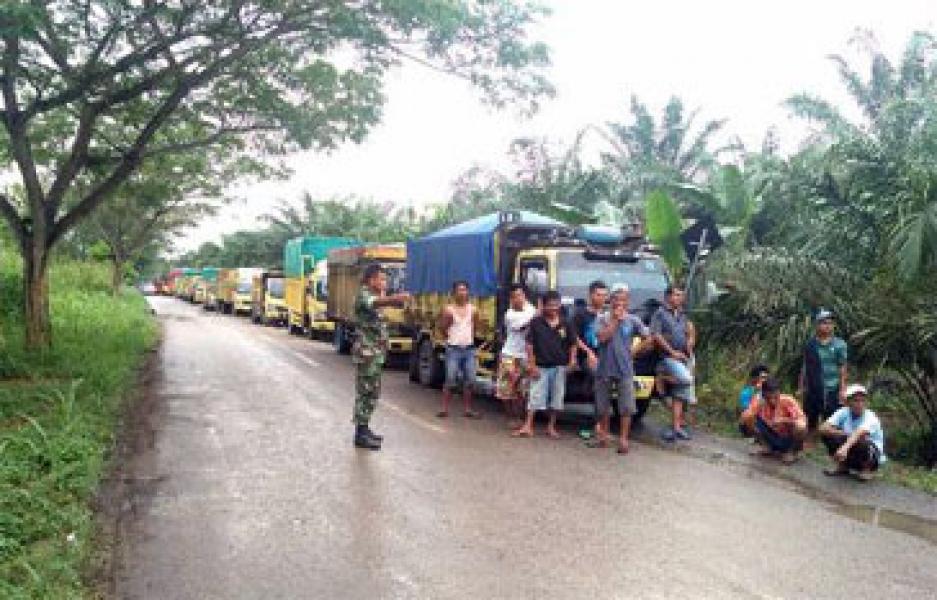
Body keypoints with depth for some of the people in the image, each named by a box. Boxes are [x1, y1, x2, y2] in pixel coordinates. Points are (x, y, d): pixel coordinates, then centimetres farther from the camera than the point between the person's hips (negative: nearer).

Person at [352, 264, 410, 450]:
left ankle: (364, 429, 23)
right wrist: (396, 298, -52)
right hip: (366, 352, -10)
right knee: (365, 392, -8)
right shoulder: (363, 295, -13)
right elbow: (375, 302, -34)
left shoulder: (376, 296, 19)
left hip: (376, 352, 10)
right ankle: (360, 434, -4)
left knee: (372, 392, 14)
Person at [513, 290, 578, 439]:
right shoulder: (535, 322, -5)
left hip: (559, 366, 2)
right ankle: (528, 426, 0)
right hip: (540, 366, -2)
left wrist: (572, 362, -3)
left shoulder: (566, 324, 1)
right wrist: (531, 364, -7)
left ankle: (551, 426, 23)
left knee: (556, 397, 10)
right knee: (535, 396, -3)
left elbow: (573, 345, 7)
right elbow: (529, 344, -3)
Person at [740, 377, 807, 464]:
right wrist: (758, 406, -37)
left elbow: (802, 422, -31)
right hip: (773, 439, 3)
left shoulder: (788, 400, -22)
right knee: (754, 419, -19)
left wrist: (784, 420, -47)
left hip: (789, 440, -3)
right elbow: (744, 419, -24)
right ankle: (768, 447, 3)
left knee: (801, 428, -33)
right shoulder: (759, 400, -17)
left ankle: (792, 452, -3)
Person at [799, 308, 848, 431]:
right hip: (812, 389, 3)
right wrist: (801, 387, 8)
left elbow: (842, 368, -2)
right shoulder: (810, 344, 6)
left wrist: (842, 389, -8)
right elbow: (804, 367, 9)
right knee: (811, 421, 12)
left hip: (832, 390, -3)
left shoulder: (839, 344, -1)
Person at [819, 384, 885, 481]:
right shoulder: (843, 412, -9)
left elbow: (859, 433, -43)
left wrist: (845, 447, -60)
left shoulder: (870, 417, -21)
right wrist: (846, 435, -28)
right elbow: (823, 428, -20)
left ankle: (866, 469, -6)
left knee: (863, 443, -37)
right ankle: (842, 466, 3)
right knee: (827, 434, -17)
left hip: (873, 456, -4)